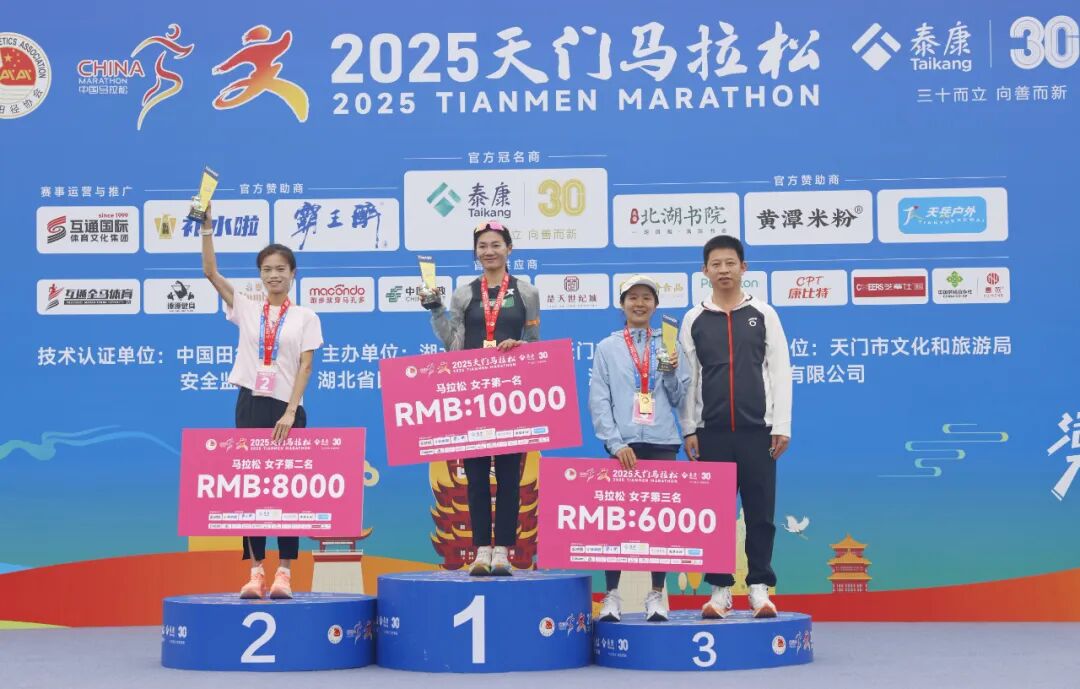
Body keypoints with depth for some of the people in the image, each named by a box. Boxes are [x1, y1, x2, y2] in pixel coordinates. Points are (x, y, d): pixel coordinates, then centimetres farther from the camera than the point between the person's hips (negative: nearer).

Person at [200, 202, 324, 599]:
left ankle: (284, 573, 2)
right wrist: (207, 229, -7)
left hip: (287, 409, -2)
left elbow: (305, 365, -4)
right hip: (250, 404, 2)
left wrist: (290, 411, -14)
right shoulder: (246, 310, 9)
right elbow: (211, 273, 1)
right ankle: (256, 571, 5)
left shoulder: (305, 317, 4)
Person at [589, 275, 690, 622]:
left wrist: (672, 372, -8)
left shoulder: (668, 346, 11)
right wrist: (615, 443, -10)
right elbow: (598, 400, 0)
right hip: (624, 444, -1)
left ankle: (656, 595, 11)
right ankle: (611, 595, 6)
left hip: (662, 444, 1)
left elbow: (680, 399, 10)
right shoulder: (607, 348, 7)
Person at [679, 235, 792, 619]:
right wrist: (688, 430, 1)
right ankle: (720, 589, 10)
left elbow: (780, 371, 4)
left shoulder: (763, 315, 6)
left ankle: (759, 588, 9)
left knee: (760, 512, 1)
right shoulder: (694, 319, 7)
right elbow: (687, 378, 7)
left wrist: (782, 426, -2)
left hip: (757, 431, -1)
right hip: (711, 432, 1)